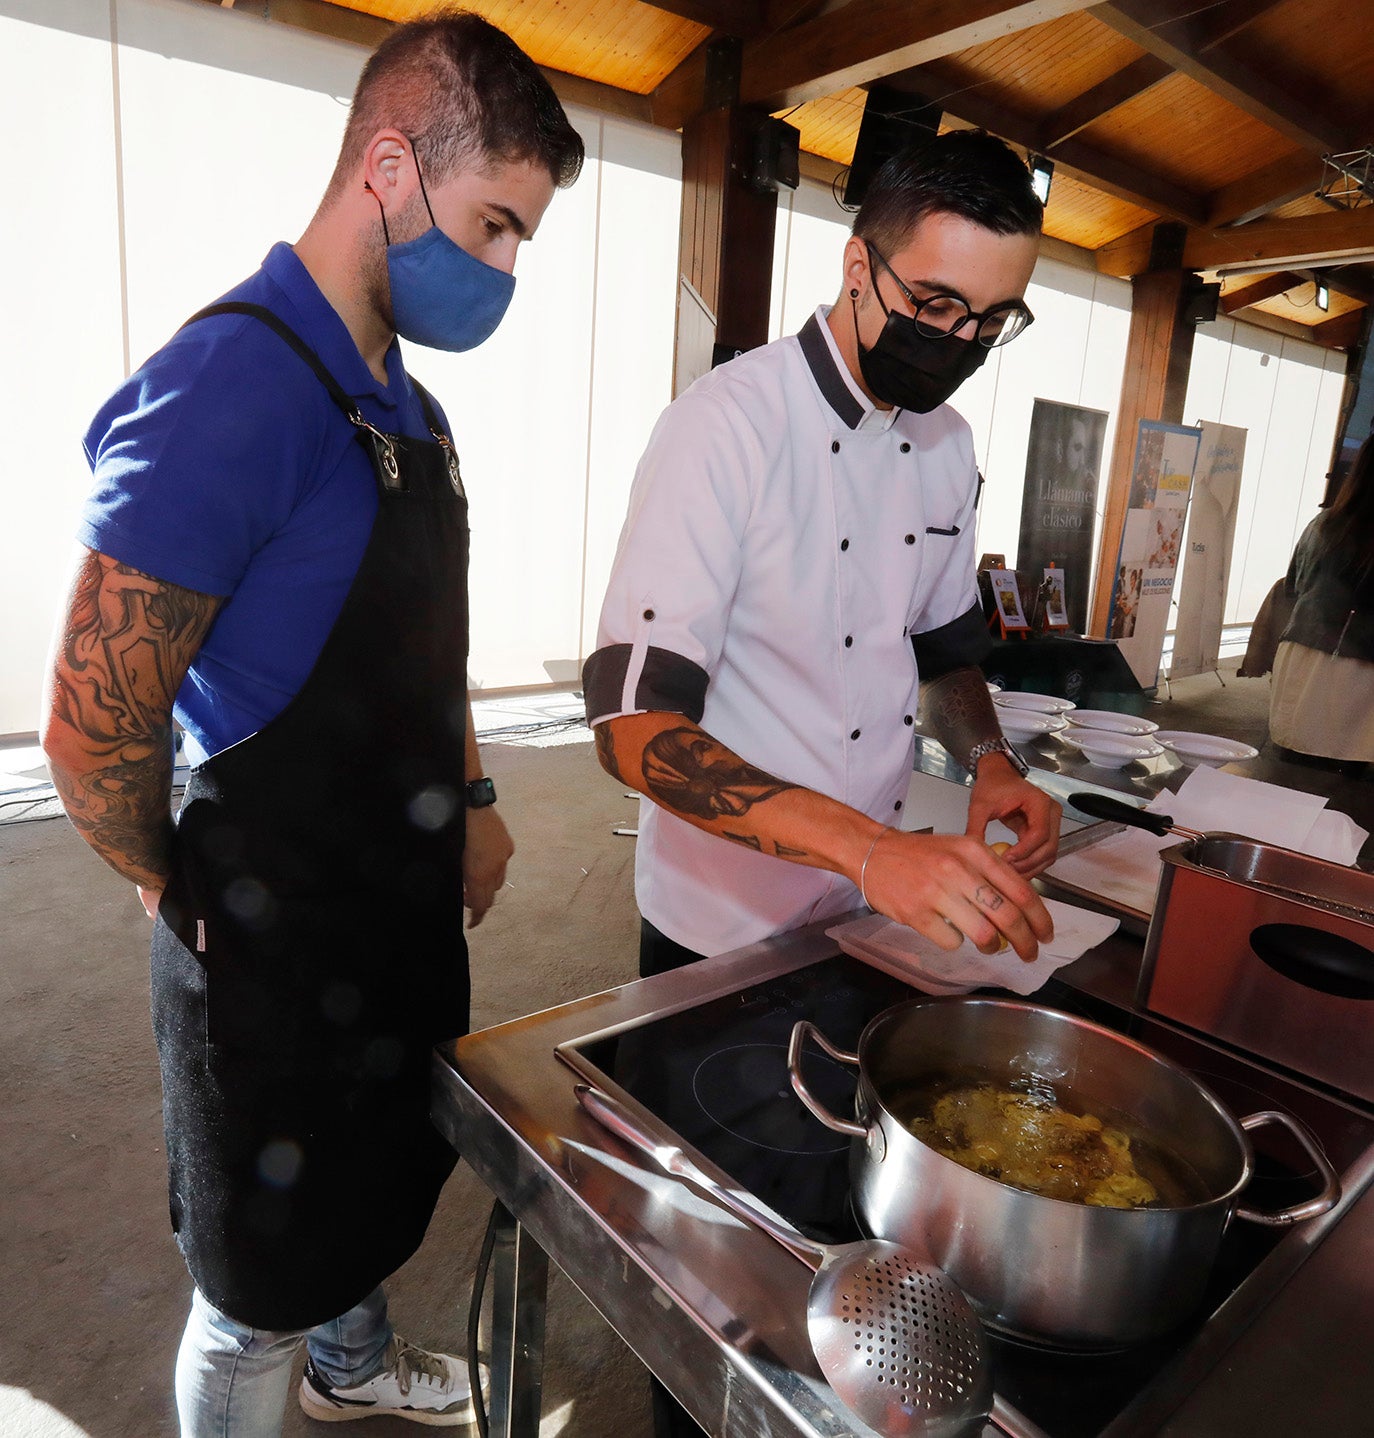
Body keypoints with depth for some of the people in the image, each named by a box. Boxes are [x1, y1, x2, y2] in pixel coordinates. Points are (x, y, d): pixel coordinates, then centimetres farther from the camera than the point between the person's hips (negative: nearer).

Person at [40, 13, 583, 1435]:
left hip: (405, 905, 9)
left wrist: (472, 803, 14)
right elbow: (90, 727, -23)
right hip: (275, 943, -8)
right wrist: (196, 902, -8)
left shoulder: (410, 413, 6)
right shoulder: (234, 386, -23)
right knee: (257, 1291, 15)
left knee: (374, 1182, 30)